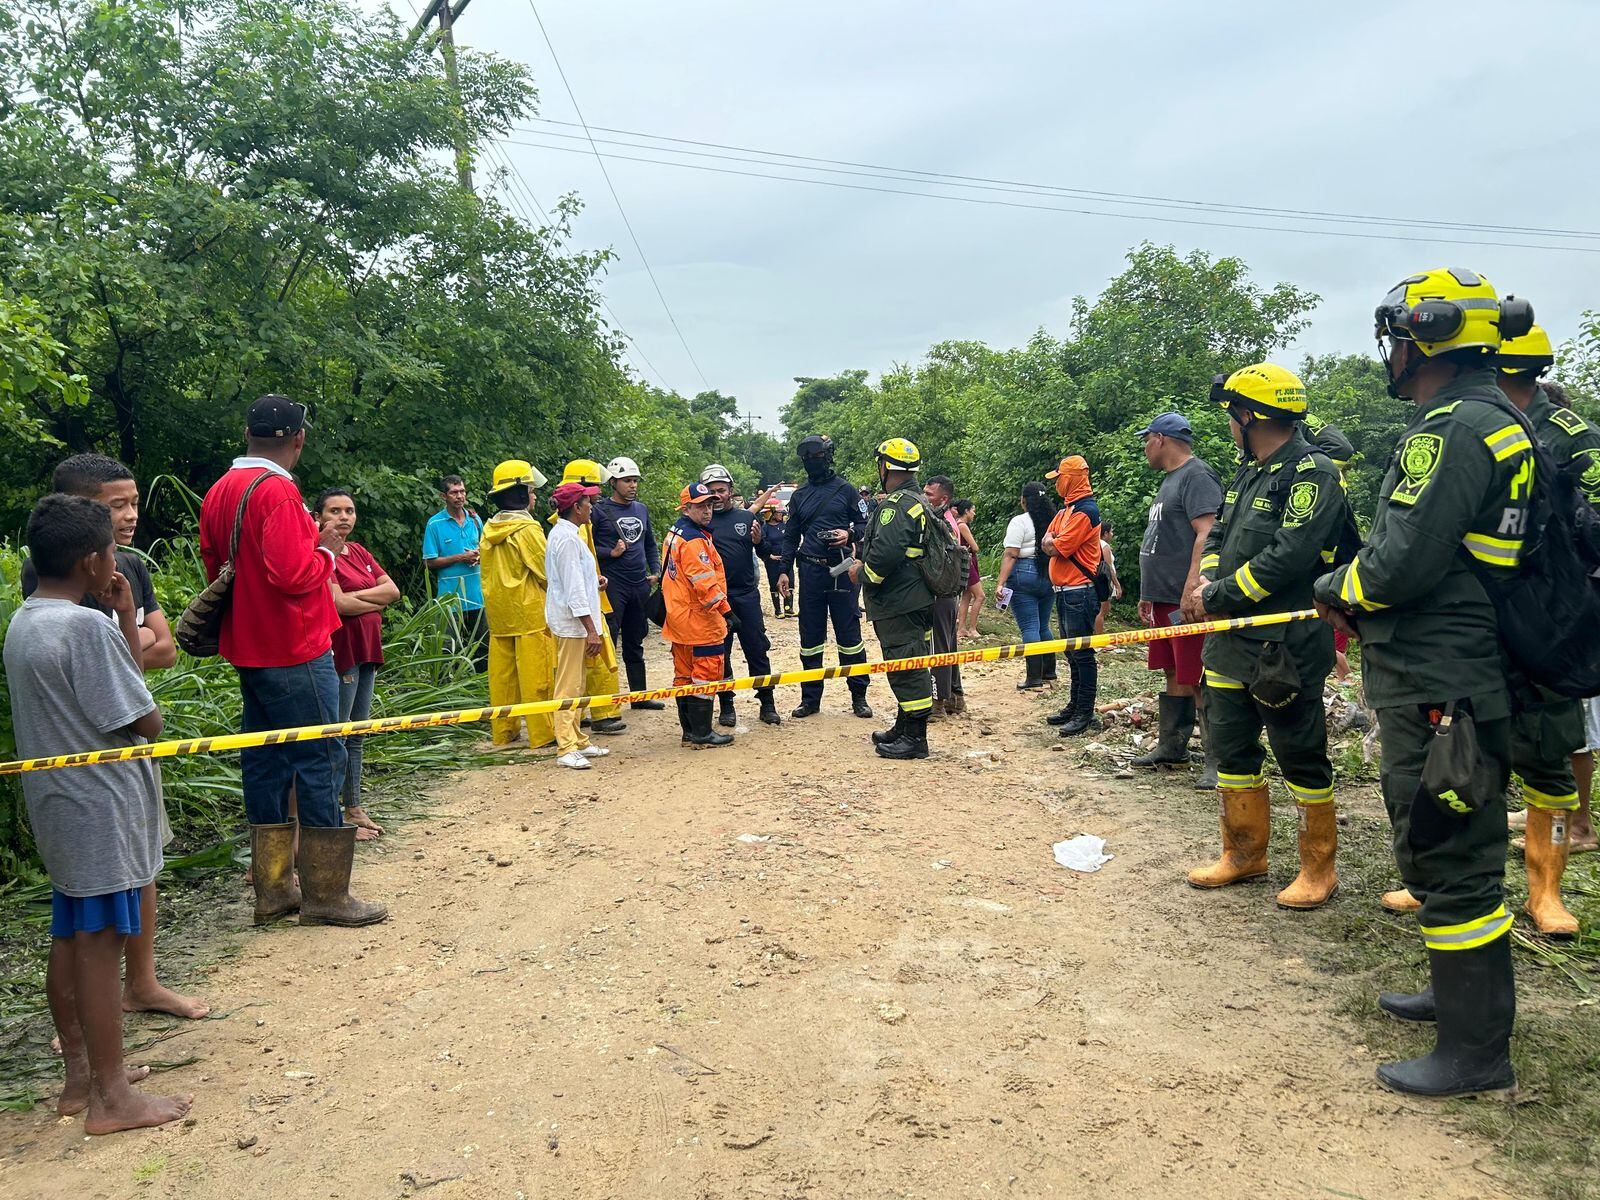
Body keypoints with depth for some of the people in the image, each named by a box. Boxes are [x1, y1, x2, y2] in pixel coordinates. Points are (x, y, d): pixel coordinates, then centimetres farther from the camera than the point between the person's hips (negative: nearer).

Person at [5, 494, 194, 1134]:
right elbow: (146, 721, -16)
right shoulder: (89, 627, -21)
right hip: (102, 810, -9)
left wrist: (123, 623, 2)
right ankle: (111, 1098, 8)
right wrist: (127, 621, -5)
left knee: (70, 937, 16)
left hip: (57, 805, 10)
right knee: (101, 943, -2)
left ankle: (80, 1075, 28)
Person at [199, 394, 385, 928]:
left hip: (249, 652, 9)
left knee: (265, 761, 12)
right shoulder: (276, 490, -18)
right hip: (294, 650, -9)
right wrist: (326, 550, -6)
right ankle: (325, 894, 4)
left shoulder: (219, 492, 10)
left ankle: (272, 890, 20)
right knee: (321, 759, -2)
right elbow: (294, 574, -26)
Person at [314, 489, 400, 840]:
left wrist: (355, 596, -9)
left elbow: (392, 590, 6)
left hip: (365, 652, 8)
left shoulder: (358, 551, 15)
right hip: (339, 652, -8)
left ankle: (355, 809, 21)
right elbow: (338, 603, -19)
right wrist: (375, 602, -3)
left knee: (356, 735, 13)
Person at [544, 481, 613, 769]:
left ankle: (577, 740, 24)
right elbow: (574, 588, -21)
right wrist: (591, 629, -22)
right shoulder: (568, 538, -17)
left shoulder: (564, 533, 14)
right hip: (572, 622, -10)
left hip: (571, 620, 10)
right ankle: (566, 749, -3)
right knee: (569, 685, -6)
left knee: (576, 684, 16)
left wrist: (592, 578, 22)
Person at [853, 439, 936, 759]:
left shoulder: (896, 505, -18)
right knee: (912, 665, 17)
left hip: (897, 603, -11)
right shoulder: (919, 501, 15)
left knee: (906, 668, -5)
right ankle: (904, 727, 29)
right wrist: (866, 563, 19)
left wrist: (863, 571, -11)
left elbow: (886, 552, -30)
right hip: (916, 598, 11)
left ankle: (915, 737, 1)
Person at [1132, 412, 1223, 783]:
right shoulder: (1170, 479, 21)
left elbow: (1207, 535, -21)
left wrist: (1191, 589, -27)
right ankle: (1170, 746, 25)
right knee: (1173, 674, 16)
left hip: (1186, 600, -10)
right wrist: (1149, 593, 25)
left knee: (1197, 680, -8)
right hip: (1164, 598, 10)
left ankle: (1218, 762, -3)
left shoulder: (1197, 476, -10)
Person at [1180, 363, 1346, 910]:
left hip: (1284, 647, -9)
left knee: (1300, 755, 1)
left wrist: (1218, 597, -15)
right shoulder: (1250, 473, 15)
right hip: (1231, 640, 9)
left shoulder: (1311, 473, -14)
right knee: (1231, 744, 14)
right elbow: (1218, 533, 21)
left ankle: (1319, 869, 14)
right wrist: (1207, 582, 0)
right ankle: (1245, 854, 28)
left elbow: (1287, 558, -23)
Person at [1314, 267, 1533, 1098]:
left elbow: (1397, 565, -24)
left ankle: (1475, 1052, 10)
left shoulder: (1452, 430, -19)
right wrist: (1359, 600, 13)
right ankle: (1470, 992, 38)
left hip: (1435, 688, -11)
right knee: (1456, 851, 22)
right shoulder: (1498, 423, 14)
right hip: (1459, 673, 11)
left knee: (1449, 861, -1)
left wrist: (1335, 588, -4)